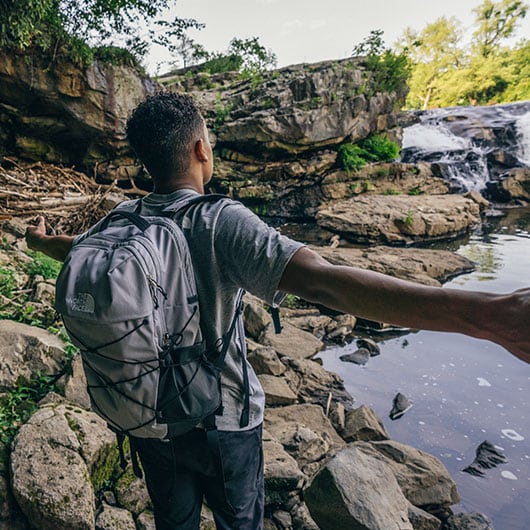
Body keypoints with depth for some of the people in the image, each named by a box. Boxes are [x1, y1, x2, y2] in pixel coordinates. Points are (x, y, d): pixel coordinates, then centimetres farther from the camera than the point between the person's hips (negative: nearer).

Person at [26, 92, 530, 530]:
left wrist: (38, 239, 39)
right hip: (220, 423, -4)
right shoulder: (222, 223, -29)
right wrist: (485, 314, -51)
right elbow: (322, 281, -44)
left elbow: (70, 246, 13)